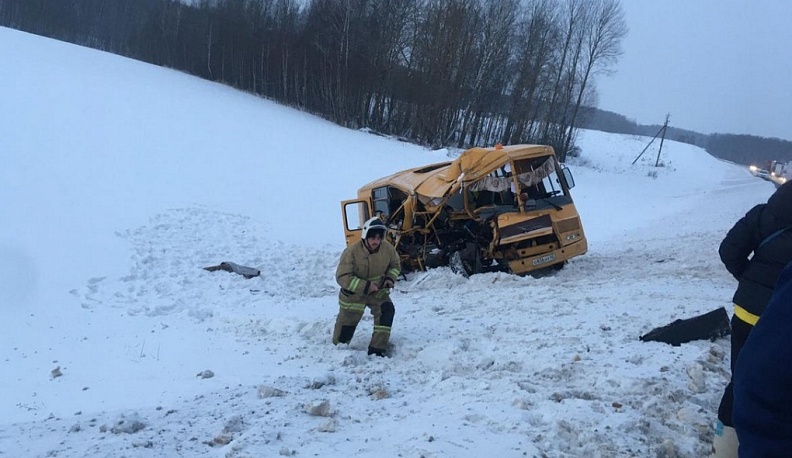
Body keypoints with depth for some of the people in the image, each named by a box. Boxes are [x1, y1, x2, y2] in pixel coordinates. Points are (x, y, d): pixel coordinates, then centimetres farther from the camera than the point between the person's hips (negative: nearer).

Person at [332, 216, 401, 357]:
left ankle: (377, 349, -14)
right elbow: (342, 277, -27)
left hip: (378, 291, 3)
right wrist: (365, 286, -33)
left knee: (387, 311, -22)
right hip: (353, 293, -3)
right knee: (346, 326, 7)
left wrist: (390, 278, -13)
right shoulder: (352, 251, -27)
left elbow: (395, 265, 7)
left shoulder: (387, 248, -14)